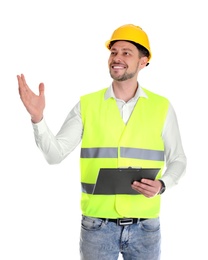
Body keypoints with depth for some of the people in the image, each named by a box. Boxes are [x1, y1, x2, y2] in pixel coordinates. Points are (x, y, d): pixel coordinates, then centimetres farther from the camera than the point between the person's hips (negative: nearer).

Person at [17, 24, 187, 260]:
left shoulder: (161, 107, 0)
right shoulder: (87, 105, -1)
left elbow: (177, 160, 7)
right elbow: (55, 154, -4)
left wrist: (162, 184, -11)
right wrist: (37, 118, -19)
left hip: (145, 226, 1)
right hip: (97, 225, 0)